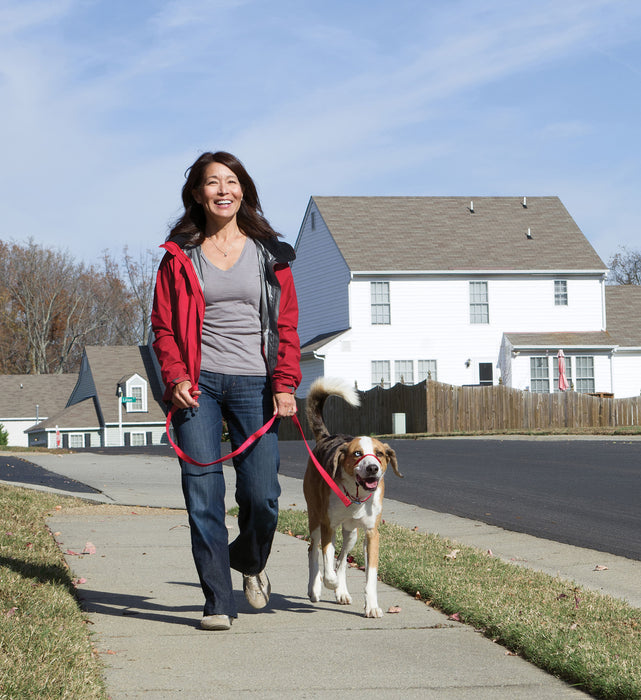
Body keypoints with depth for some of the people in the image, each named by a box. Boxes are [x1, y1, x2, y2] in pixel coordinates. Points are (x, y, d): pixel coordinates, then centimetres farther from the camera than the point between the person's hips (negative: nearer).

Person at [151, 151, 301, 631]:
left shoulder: (269, 254, 10)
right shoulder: (180, 257, 9)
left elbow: (287, 326, 8)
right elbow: (164, 326, 8)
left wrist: (285, 384, -4)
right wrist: (175, 378, -8)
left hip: (254, 384, 0)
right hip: (198, 387, 0)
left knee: (262, 495, -5)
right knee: (203, 496, -6)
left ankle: (250, 561, 28)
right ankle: (218, 601, 2)